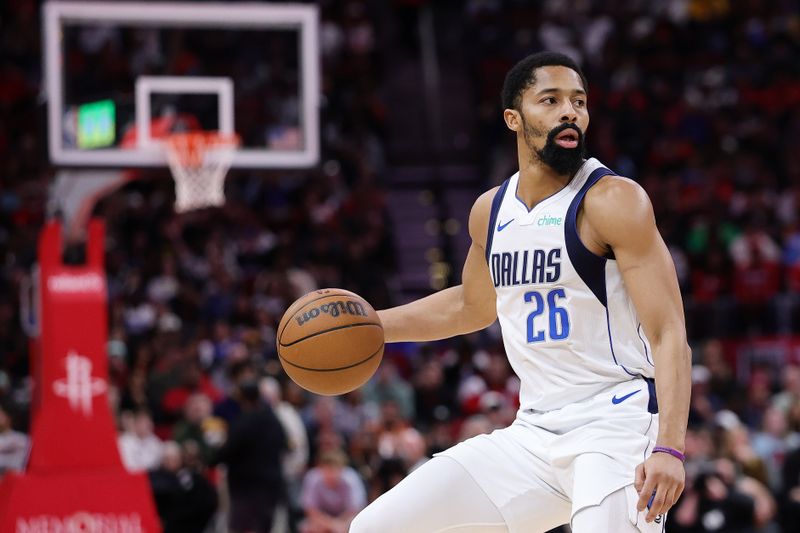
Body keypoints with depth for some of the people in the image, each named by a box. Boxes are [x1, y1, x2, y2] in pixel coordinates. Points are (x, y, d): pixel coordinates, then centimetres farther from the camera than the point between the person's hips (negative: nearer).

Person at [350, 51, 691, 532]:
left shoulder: (613, 201, -11)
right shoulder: (491, 211, 9)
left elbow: (670, 336, -17)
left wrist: (669, 448, -29)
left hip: (615, 431, -6)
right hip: (533, 434, 6)